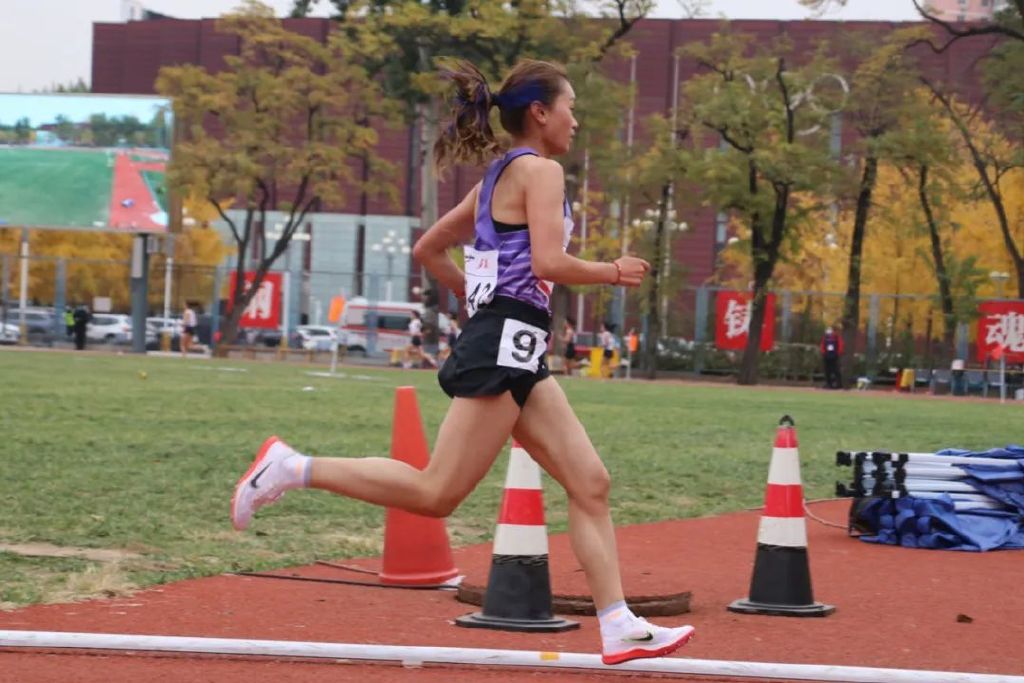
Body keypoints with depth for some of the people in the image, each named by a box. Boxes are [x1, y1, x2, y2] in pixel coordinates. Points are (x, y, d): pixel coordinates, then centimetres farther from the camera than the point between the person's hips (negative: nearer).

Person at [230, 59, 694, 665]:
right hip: (505, 346, -10)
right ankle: (293, 468, -5)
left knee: (591, 484, 4)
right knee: (438, 494, -10)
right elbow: (549, 262, -19)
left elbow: (428, 249, 25)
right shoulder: (540, 170, -7)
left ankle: (619, 628, 0)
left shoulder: (498, 177, 21)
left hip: (516, 352, 10)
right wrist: (613, 272, -4)